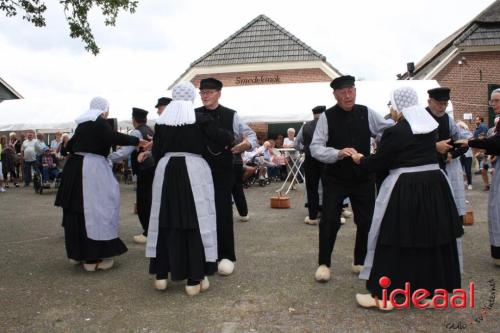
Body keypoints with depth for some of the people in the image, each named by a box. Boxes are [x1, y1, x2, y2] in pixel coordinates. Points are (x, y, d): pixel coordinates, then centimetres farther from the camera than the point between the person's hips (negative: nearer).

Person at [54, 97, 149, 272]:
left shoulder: (83, 123, 17)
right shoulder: (100, 122, -6)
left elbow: (70, 145, 29)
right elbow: (114, 137, -24)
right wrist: (137, 141, -17)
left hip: (75, 166, 9)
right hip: (91, 168, -9)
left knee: (77, 210, 14)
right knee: (94, 209, -4)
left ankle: (76, 252, 26)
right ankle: (92, 258, -2)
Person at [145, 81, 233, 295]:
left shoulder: (162, 121, 5)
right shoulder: (200, 119, -4)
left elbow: (156, 152, 6)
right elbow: (224, 139, -3)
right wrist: (232, 136, 18)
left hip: (166, 170, 4)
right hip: (193, 170, -3)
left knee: (166, 221, 12)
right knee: (195, 221, 2)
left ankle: (161, 275, 19)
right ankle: (195, 279, 5)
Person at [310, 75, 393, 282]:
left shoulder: (366, 113, -2)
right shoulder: (327, 117, -10)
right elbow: (315, 148, -16)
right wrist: (338, 153, -32)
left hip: (364, 178, 3)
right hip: (335, 179, -3)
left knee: (366, 221, 10)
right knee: (329, 222, -2)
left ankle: (360, 262, 30)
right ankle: (324, 263, 16)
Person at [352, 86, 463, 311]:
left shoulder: (395, 132, -13)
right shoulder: (431, 126, 8)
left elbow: (378, 162, -5)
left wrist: (360, 160, 15)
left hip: (405, 190, -6)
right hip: (435, 185, 7)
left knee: (394, 240, 4)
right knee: (434, 239, 15)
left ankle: (383, 295, 13)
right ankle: (433, 292, 27)